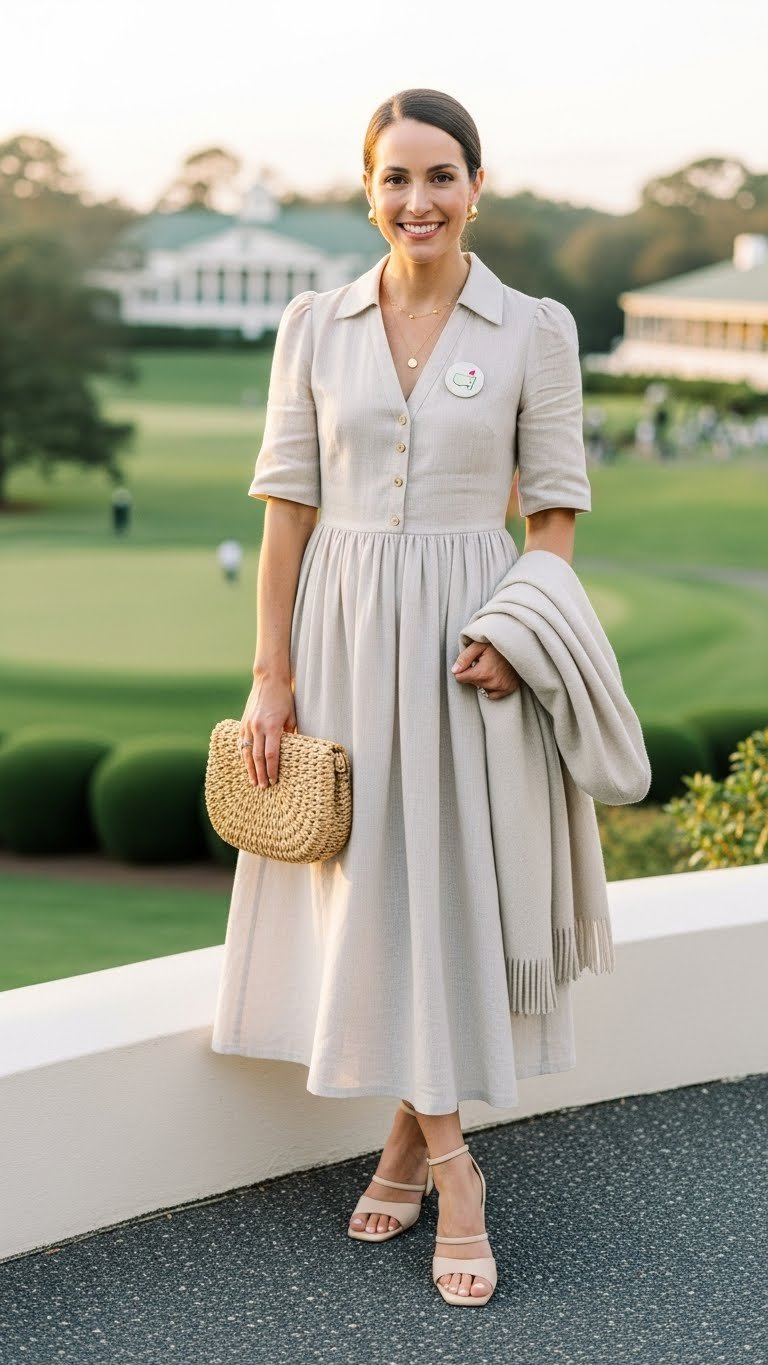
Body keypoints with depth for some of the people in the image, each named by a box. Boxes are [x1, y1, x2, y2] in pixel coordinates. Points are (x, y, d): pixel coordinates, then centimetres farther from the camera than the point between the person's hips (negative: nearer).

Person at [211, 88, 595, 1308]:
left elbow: (557, 511, 1)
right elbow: (288, 504, 3)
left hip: (467, 633, -1)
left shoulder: (536, 329, -1)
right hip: (342, 627, 2)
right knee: (369, 878, 4)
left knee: (455, 876, 1)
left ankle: (413, 1134, 18)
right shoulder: (315, 324, 3)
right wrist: (271, 677, -1)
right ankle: (449, 1166, 16)